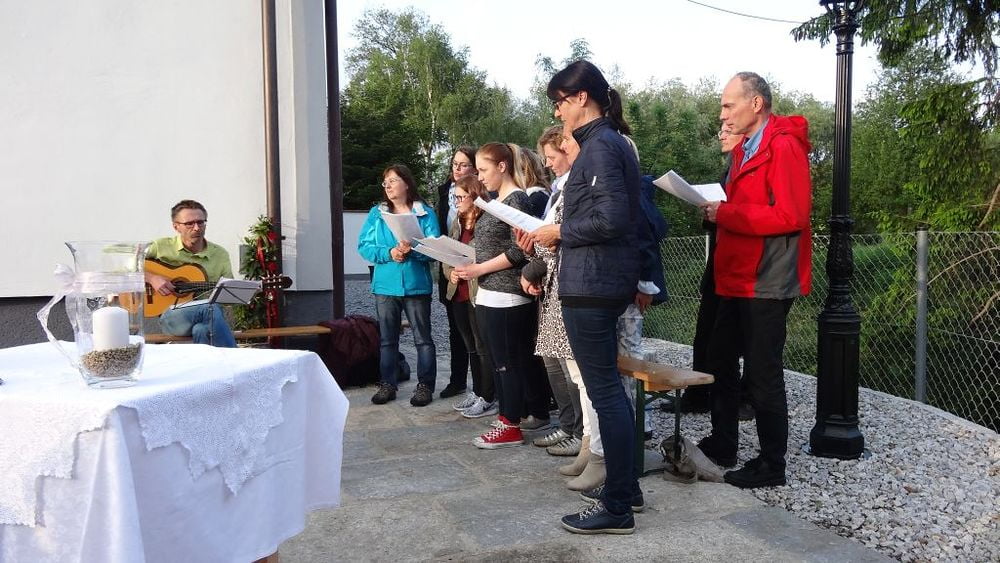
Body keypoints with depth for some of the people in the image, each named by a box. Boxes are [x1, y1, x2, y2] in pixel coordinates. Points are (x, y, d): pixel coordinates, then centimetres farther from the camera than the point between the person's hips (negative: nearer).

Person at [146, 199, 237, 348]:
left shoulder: (220, 255, 13)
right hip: (171, 316, -2)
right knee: (211, 308, -33)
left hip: (206, 317, 2)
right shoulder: (161, 247, 5)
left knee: (202, 330, -36)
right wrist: (151, 278, -11)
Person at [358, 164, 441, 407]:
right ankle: (387, 385, 20)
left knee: (422, 338, 4)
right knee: (387, 338, 10)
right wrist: (389, 253, -16)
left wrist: (411, 250, -25)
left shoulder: (425, 213, 0)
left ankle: (425, 385, 13)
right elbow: (364, 246, 0)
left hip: (416, 284, -3)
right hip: (385, 284, 3)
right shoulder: (376, 213, 8)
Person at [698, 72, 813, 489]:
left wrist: (724, 213, -20)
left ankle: (772, 465, 13)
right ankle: (721, 444, 32)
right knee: (720, 362, 17)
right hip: (738, 279, 10)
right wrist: (716, 208, 2)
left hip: (766, 282, -10)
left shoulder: (784, 146, -14)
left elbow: (790, 215, -23)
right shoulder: (745, 149, 17)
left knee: (762, 375, -1)